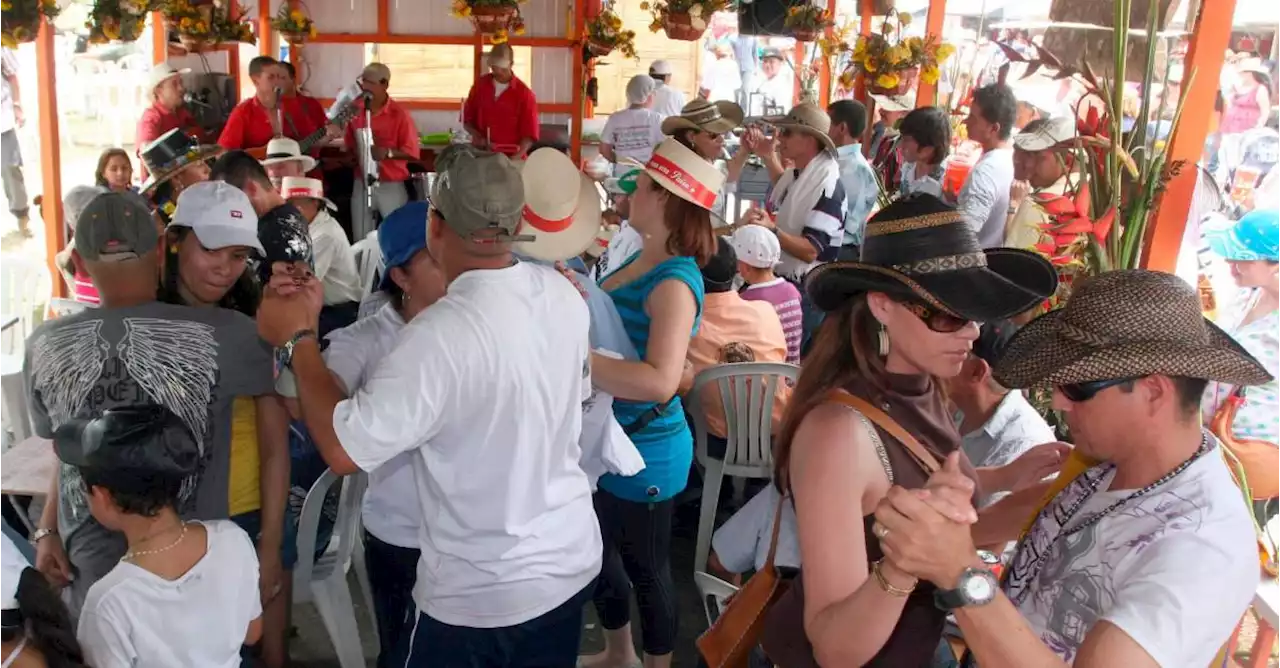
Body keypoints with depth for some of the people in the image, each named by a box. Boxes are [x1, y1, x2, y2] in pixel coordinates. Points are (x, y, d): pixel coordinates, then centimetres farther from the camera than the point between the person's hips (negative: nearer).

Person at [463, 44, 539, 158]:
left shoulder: (524, 93, -6)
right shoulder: (480, 85, 5)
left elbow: (529, 134, -7)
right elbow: (467, 117, 15)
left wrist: (515, 159, -21)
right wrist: (477, 136, -5)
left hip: (510, 158, -3)